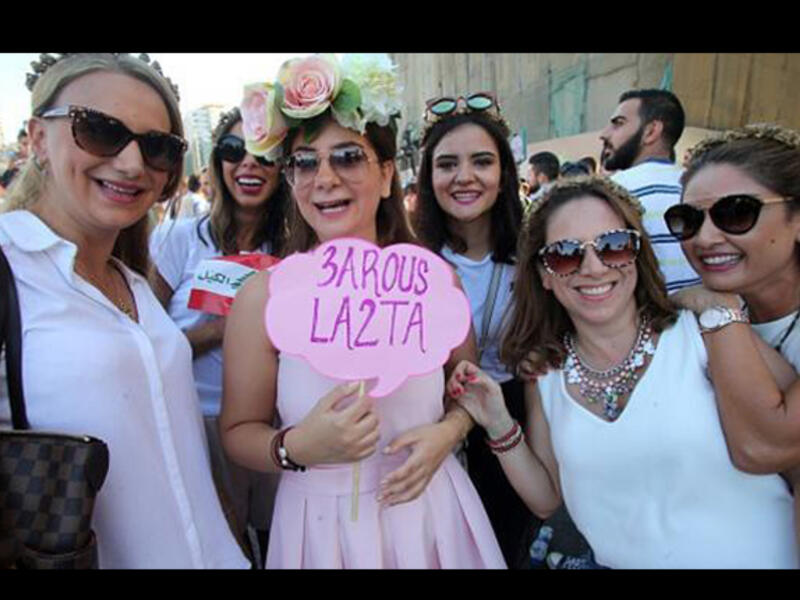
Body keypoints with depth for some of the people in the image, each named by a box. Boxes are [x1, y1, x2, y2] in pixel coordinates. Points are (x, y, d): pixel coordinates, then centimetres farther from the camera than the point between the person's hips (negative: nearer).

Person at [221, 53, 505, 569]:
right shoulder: (264, 295, -13)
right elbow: (239, 431, -6)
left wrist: (446, 433, -12)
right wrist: (297, 447, -24)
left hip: (431, 514, 2)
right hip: (322, 527, -1)